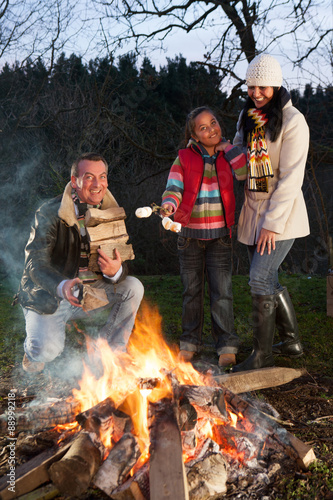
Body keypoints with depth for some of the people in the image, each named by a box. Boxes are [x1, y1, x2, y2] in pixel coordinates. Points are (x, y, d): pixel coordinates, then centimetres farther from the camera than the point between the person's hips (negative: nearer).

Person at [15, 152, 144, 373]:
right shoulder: (50, 213, -16)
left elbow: (121, 262, -6)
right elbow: (35, 262, -22)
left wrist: (116, 271, -33)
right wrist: (62, 286, -43)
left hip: (90, 291, 4)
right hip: (48, 296, -4)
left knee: (133, 287, -16)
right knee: (46, 351, -25)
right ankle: (33, 350, 16)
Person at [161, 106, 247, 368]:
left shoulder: (227, 156, 6)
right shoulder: (184, 158, 1)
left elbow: (245, 171, -11)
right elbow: (173, 188, -6)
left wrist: (224, 143, -4)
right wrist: (169, 206, -27)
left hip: (220, 236, 0)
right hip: (190, 235, 0)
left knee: (222, 291, -3)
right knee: (192, 290, 10)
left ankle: (227, 346, 9)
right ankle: (190, 342, 23)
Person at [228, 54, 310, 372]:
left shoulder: (292, 121, -13)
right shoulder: (247, 117, 10)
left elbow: (291, 178, -17)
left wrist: (273, 223, -19)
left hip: (282, 213, -7)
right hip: (254, 209, 7)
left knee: (260, 278, -12)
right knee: (268, 280, 12)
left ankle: (262, 355, 1)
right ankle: (292, 341, 29)